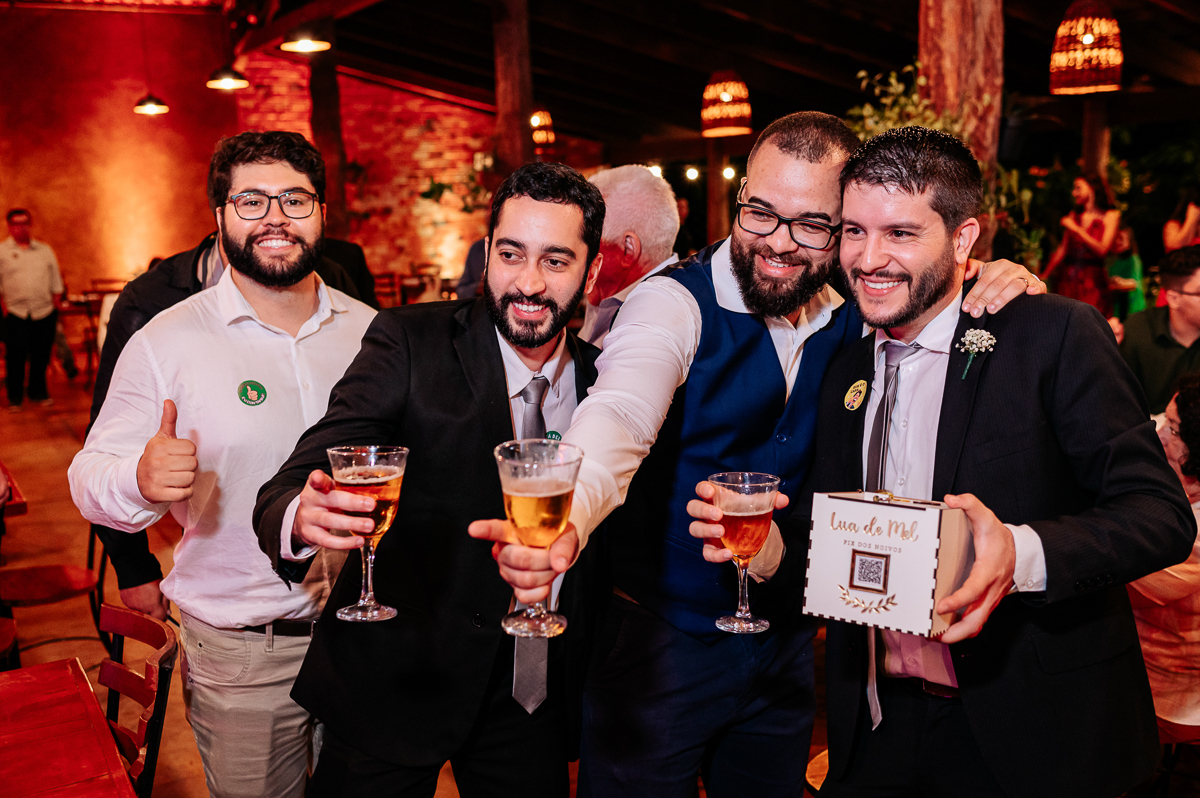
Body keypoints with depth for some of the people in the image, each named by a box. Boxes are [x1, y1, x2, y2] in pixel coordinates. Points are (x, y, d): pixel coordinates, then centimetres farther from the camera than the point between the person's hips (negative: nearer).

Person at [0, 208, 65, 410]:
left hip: (45, 312, 2)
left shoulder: (45, 250, 13)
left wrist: (56, 306, 7)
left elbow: (56, 283, 14)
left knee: (41, 355, 6)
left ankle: (39, 392, 22)